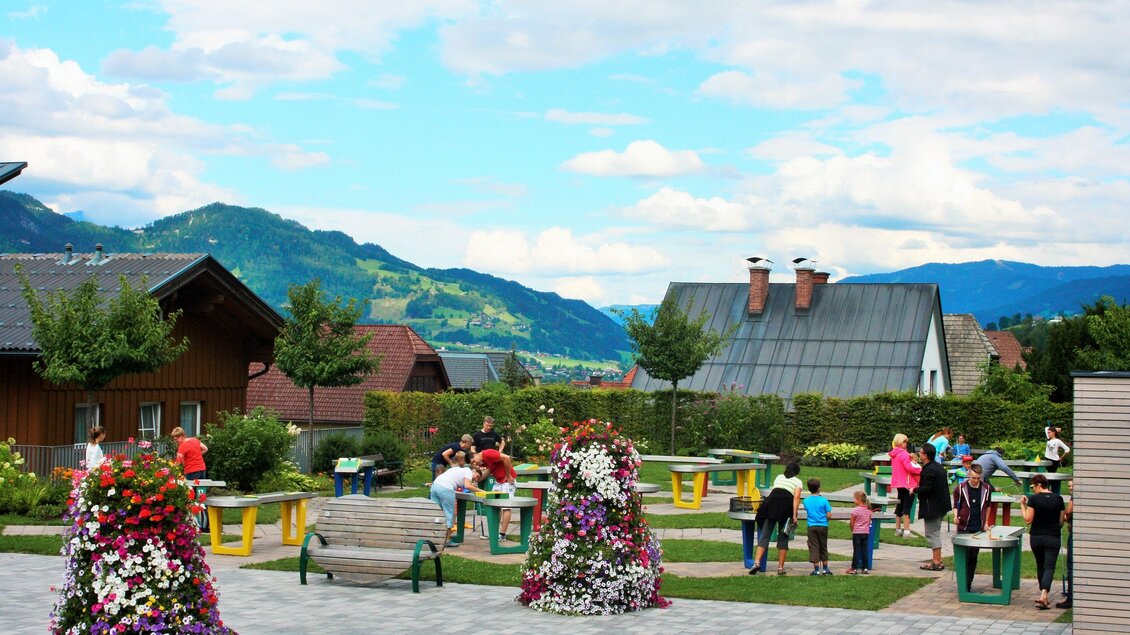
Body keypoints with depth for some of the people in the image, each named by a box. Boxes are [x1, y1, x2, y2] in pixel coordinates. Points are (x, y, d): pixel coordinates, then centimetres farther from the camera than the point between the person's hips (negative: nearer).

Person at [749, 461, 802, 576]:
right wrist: (794, 515, -10)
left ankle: (757, 562, -18)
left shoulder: (779, 477, 26)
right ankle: (780, 567, 4)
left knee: (764, 535, -2)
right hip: (786, 506, -2)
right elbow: (796, 497, -4)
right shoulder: (798, 482, 13)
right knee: (783, 538, 6)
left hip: (771, 504, 2)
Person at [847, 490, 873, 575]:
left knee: (856, 551, 0)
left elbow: (851, 523, -8)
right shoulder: (869, 510, 2)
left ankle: (854, 568, 3)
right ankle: (865, 568, 11)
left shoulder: (855, 510, -14)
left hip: (857, 533, -5)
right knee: (864, 550, 9)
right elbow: (869, 521, 8)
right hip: (866, 532, 5)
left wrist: (852, 530, 8)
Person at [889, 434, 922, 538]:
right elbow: (909, 467, -23)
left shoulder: (894, 454, 11)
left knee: (899, 506, 16)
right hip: (907, 484, -9)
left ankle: (898, 529, 21)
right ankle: (906, 530, -8)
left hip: (898, 483, 9)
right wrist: (920, 469, -9)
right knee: (907, 507, -6)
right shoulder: (903, 454, -17)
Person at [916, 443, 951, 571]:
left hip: (932, 506, -10)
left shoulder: (929, 470, -19)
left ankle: (936, 562, -3)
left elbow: (926, 488, -24)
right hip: (940, 505, 10)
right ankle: (938, 560, 21)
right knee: (936, 533, 17)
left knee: (932, 534, -4)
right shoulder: (939, 467, 12)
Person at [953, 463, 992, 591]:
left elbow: (988, 506, 16)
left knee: (973, 556, 7)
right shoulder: (960, 488, -6)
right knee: (964, 555, -5)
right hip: (964, 527, -3)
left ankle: (969, 583, 15)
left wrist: (986, 522, 14)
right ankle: (964, 584, -1)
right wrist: (956, 516, -14)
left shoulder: (986, 488, 2)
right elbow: (956, 505, 4)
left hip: (978, 528, 3)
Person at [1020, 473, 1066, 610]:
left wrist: (1023, 505, -1)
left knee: (1040, 566, 17)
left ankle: (1044, 595, 25)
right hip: (1053, 537, 0)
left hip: (1036, 537, 0)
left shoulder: (1033, 499, -9)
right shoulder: (1058, 499, 0)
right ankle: (1043, 595, -24)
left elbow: (1028, 520, -11)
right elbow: (1061, 521, 3)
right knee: (1049, 567, -4)